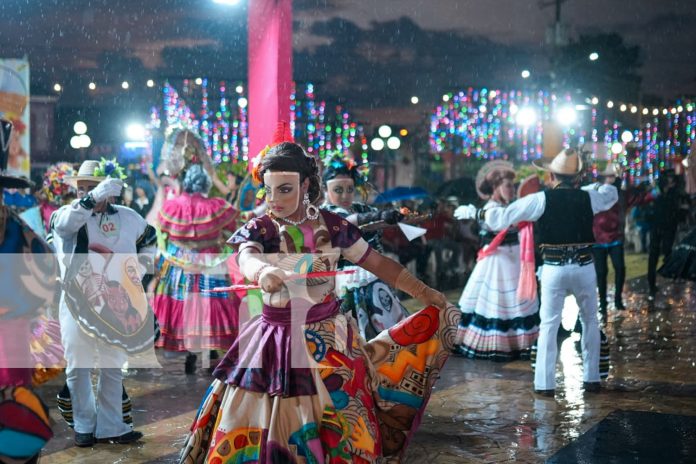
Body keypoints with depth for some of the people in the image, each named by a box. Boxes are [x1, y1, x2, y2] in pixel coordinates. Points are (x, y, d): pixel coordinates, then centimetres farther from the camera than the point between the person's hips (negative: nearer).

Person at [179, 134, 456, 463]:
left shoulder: (332, 225, -1)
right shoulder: (259, 229, -7)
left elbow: (377, 263, 6)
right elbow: (246, 258, -29)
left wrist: (423, 292, 2)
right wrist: (263, 271, -53)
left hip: (328, 337, 1)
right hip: (278, 340, -1)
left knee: (342, 433, 3)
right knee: (260, 434, 2)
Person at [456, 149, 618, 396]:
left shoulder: (542, 199, -5)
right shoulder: (588, 197, 3)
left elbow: (502, 217, -5)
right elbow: (612, 194, 27)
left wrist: (473, 212, 8)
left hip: (554, 270, -2)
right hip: (584, 267, 2)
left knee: (549, 325, 6)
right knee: (590, 321, 18)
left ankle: (545, 383, 5)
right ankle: (591, 378, 20)